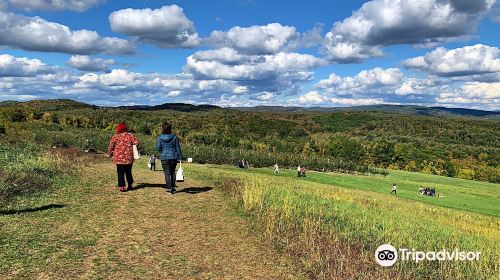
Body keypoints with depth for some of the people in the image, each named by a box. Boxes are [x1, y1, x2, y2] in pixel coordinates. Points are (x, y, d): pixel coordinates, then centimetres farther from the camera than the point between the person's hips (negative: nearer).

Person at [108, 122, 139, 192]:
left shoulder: (115, 136, 0)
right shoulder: (130, 135, 1)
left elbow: (110, 146, -2)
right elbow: (136, 142, -7)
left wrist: (110, 154, 13)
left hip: (119, 158, -1)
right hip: (129, 158, 1)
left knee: (120, 173, 4)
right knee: (128, 172, 16)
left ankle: (121, 186, -2)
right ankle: (129, 185, 25)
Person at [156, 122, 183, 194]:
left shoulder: (160, 138, -7)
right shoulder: (174, 137, -5)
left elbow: (158, 148, -6)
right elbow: (178, 148, -2)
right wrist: (180, 157, 4)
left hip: (164, 157, -1)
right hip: (173, 157, 2)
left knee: (167, 173, 2)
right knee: (173, 172, 14)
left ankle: (169, 188, 0)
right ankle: (173, 188, 19)